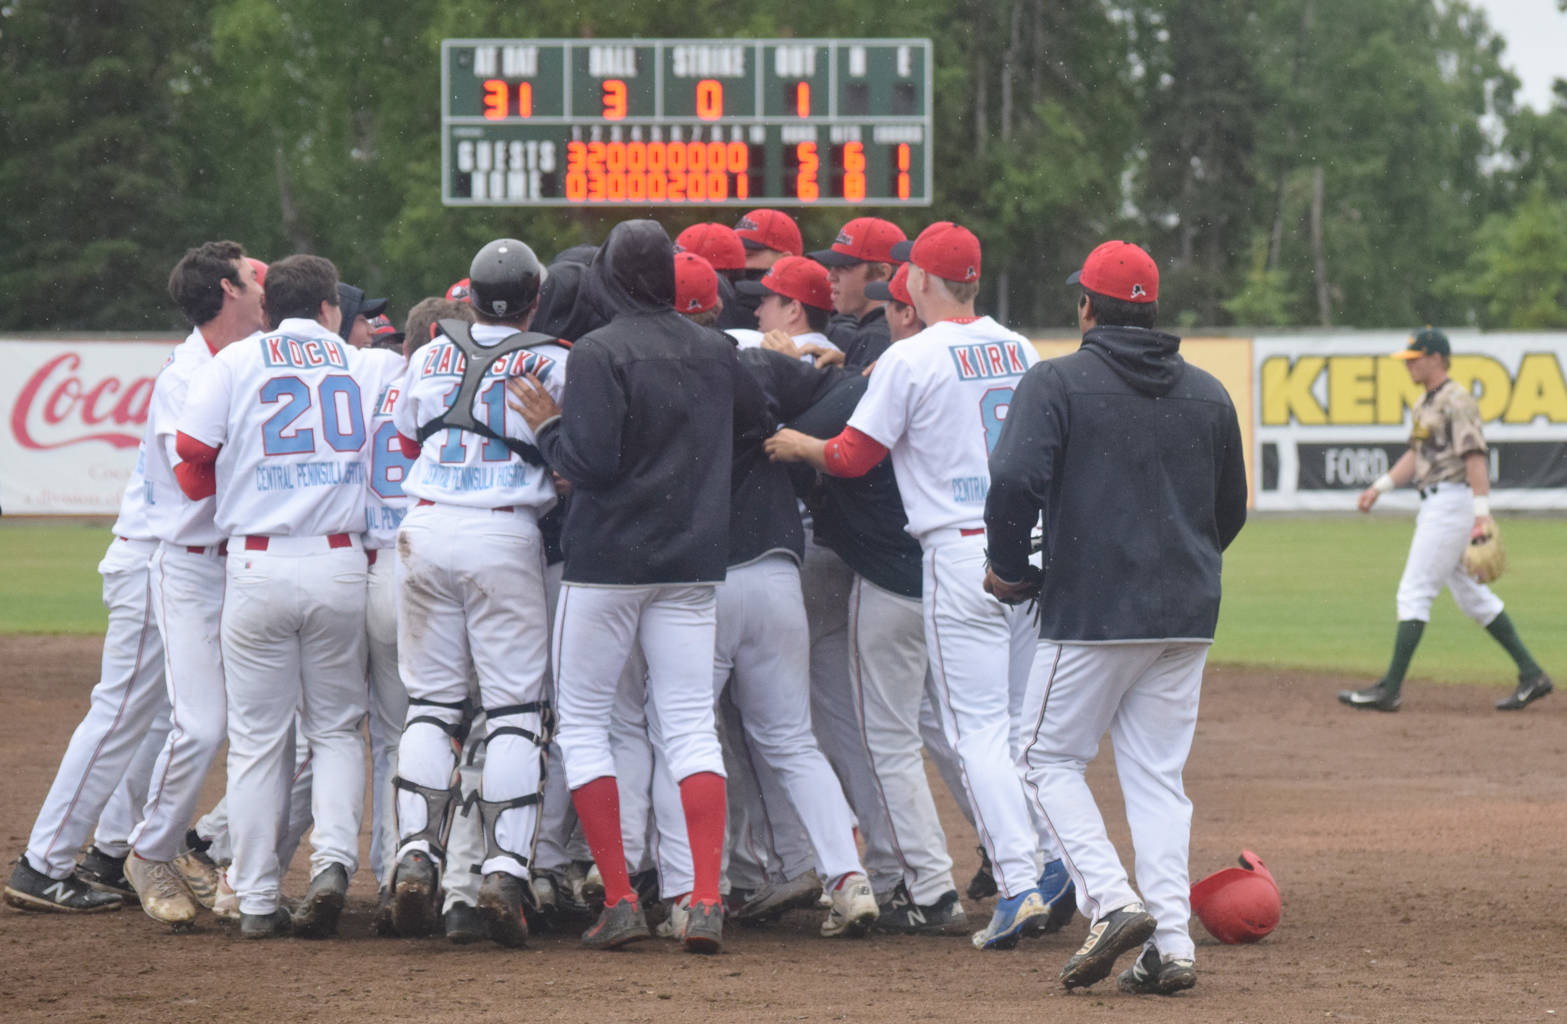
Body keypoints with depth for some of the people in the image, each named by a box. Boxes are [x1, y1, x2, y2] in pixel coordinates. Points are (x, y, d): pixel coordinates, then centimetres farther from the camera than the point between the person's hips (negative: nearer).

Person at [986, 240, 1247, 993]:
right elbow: (1231, 509, 18)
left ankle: (1111, 900, -12)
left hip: (1090, 613, -5)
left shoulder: (1057, 383, -5)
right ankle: (1171, 944, -2)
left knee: (1051, 760, 8)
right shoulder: (1208, 394, 11)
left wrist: (1009, 570, -3)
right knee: (1159, 775, 8)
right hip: (1186, 618, 5)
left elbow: (1015, 481, -18)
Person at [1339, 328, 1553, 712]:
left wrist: (1482, 513, -27)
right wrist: (1380, 486, 13)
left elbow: (1475, 457, -21)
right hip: (1435, 505, 10)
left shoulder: (1457, 401, -13)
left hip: (1452, 503, -10)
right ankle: (1531, 674, 15)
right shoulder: (1426, 404, 17)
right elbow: (1415, 456, 24)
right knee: (1470, 595, 12)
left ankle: (1390, 689, -10)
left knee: (1414, 592, -10)